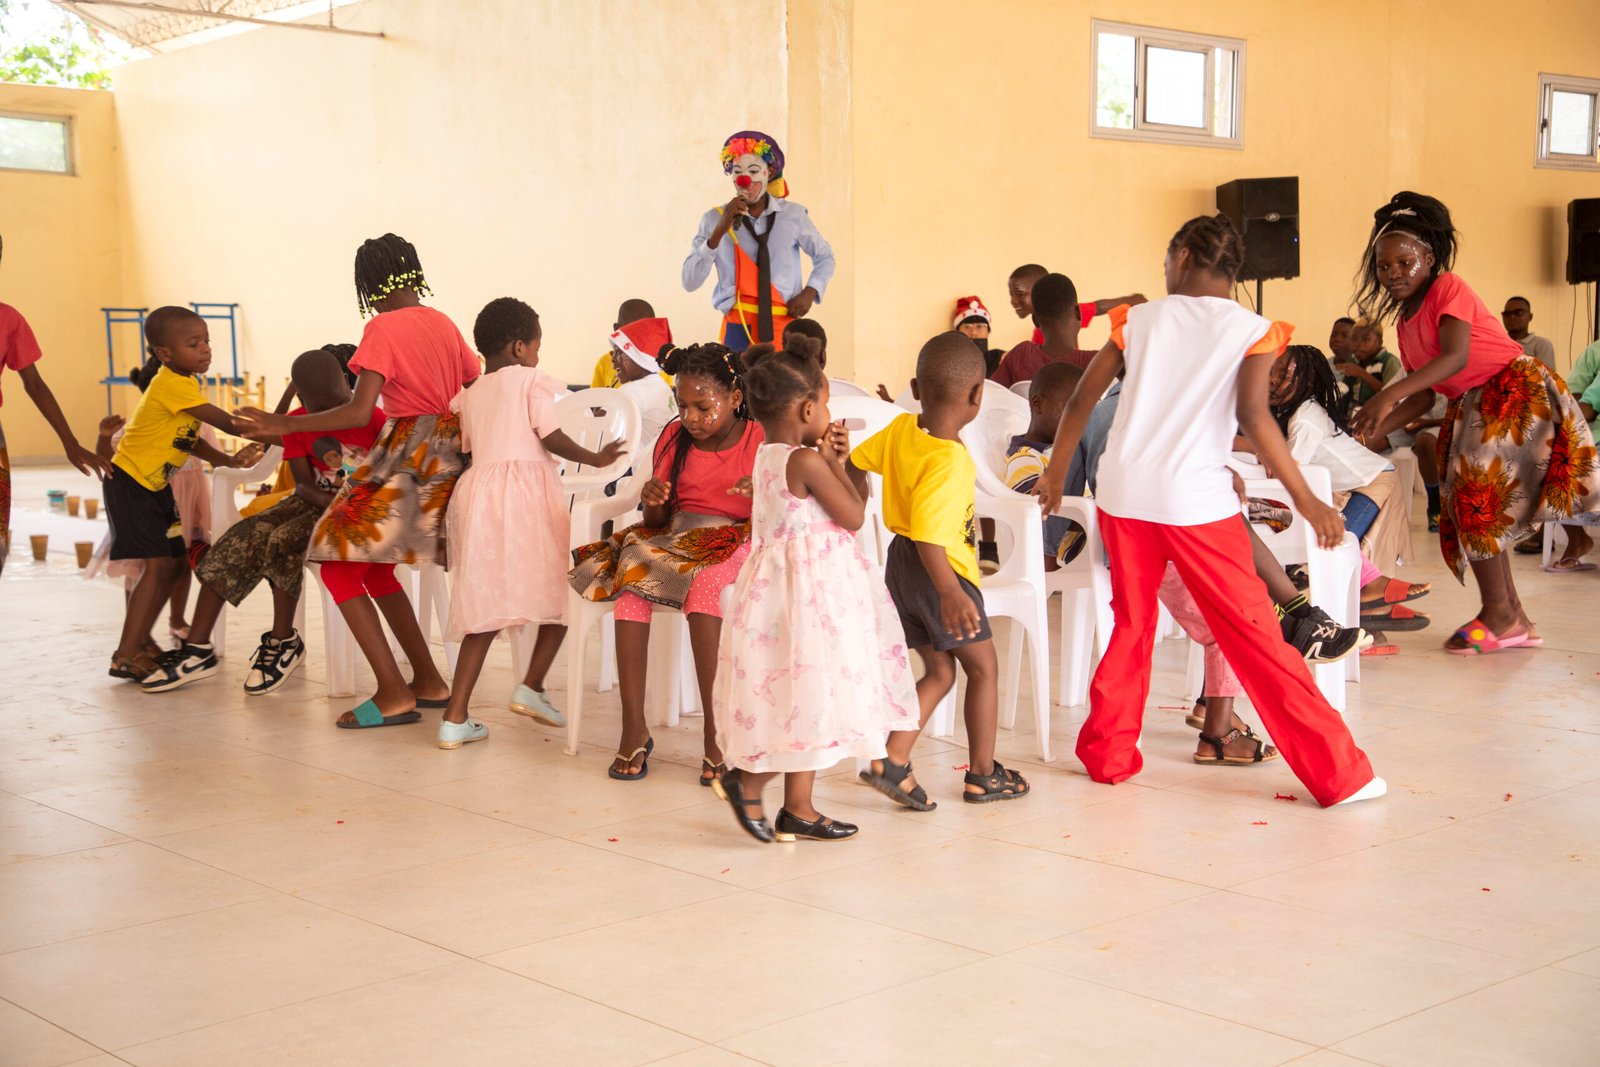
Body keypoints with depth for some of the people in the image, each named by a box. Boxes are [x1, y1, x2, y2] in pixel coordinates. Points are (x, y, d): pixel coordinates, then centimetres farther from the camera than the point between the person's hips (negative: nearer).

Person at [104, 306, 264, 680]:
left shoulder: (183, 384, 9)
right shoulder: (172, 384, -21)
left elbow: (189, 440, 8)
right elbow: (226, 422, -20)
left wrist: (231, 461, -2)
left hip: (155, 486, 10)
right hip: (130, 484, -10)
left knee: (172, 565, 10)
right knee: (158, 566, -14)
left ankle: (139, 646, 20)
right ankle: (126, 657, -10)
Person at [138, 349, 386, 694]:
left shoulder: (372, 417, -12)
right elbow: (304, 484, -5)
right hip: (318, 501, 5)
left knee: (283, 541, -31)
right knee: (241, 539, -16)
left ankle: (283, 643, -13)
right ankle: (198, 650, -12)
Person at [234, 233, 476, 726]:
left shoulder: (383, 329, -9)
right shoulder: (444, 324, 12)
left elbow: (358, 412, -18)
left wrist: (285, 425, -14)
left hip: (406, 458, -8)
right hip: (447, 460, 8)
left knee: (339, 566, -1)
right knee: (373, 569, 20)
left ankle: (393, 694, -8)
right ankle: (428, 682, 19)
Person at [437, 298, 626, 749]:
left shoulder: (470, 395, 18)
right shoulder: (532, 381, 1)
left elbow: (468, 448, 16)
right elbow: (552, 439, -6)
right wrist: (597, 458, 4)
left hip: (478, 488, 6)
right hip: (526, 490, -6)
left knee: (485, 605, 7)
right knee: (561, 590, 11)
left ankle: (456, 717, 1)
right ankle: (531, 686, 2)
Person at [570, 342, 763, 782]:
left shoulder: (762, 441, -1)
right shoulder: (674, 439, 9)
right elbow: (658, 522, 10)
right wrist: (652, 502, -13)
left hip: (738, 547, -4)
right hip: (676, 542, 4)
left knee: (705, 584, -37)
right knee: (633, 582, -29)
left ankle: (717, 732, -35)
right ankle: (634, 729, -28)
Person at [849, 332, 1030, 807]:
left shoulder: (900, 429, -4)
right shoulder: (948, 461, -27)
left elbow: (856, 463, 12)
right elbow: (927, 535, -33)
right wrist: (950, 593, -39)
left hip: (900, 566, 8)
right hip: (941, 571, -8)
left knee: (939, 671, 16)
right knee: (983, 667, 12)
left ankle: (891, 762, 4)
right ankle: (982, 775, 21)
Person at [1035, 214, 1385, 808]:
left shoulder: (1139, 320, 11)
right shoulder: (1252, 331, 2)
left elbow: (1082, 398, 10)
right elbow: (1253, 414, -13)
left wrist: (1056, 474, 21)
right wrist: (1305, 500, -10)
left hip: (1123, 491, 3)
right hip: (1194, 498, -3)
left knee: (1132, 622, 20)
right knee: (1253, 632, 2)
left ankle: (1107, 753, 25)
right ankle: (1337, 774, 5)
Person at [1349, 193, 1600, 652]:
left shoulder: (1448, 289, -11)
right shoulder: (1406, 325, 14)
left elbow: (1456, 357, -26)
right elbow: (1424, 395, 13)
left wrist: (1389, 396, -36)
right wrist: (1371, 429, 1)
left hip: (1516, 390, -9)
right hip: (1472, 407, 9)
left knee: (1476, 497, -14)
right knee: (1470, 505, 8)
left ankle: (1498, 614, -5)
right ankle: (1514, 620, 15)